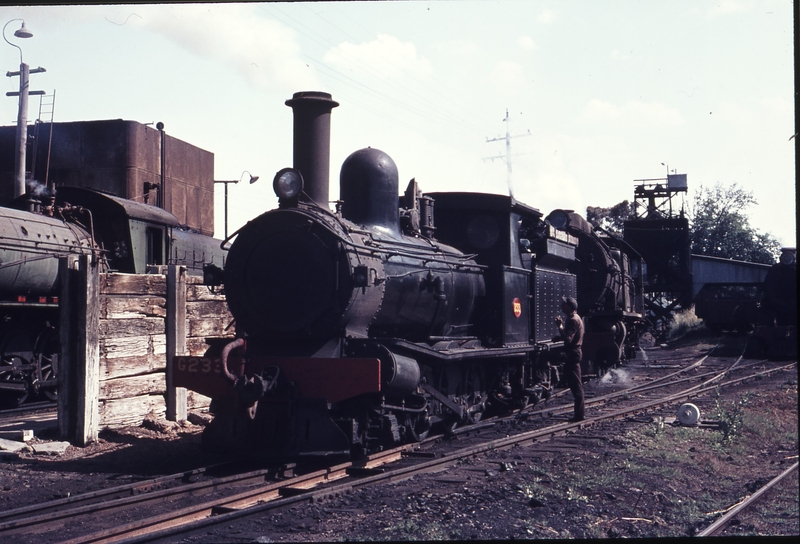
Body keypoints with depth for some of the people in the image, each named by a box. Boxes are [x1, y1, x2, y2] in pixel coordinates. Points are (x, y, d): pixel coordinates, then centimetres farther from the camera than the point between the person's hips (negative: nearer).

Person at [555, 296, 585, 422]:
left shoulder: (573, 320, -17)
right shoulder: (575, 318, 16)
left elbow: (568, 339, -24)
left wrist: (560, 326, -19)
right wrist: (562, 325, 12)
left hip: (573, 354, -11)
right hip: (575, 352, 11)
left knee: (576, 385, -9)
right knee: (575, 385, 15)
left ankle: (579, 415, -8)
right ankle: (579, 413, 21)